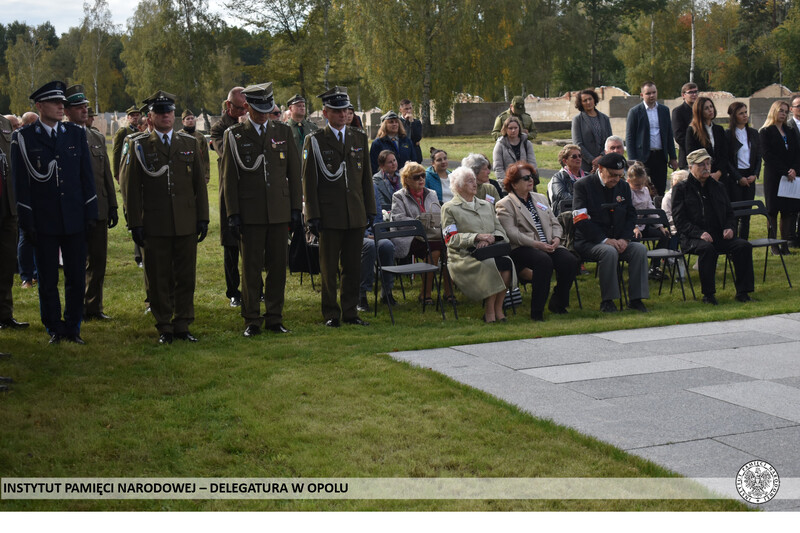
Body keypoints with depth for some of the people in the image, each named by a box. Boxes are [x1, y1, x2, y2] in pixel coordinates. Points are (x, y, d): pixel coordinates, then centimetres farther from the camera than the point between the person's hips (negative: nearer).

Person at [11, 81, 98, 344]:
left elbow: (87, 176, 8)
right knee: (48, 281, 6)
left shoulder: (77, 134, 7)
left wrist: (91, 213, 3)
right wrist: (26, 221, -6)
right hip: (43, 221, -2)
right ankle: (55, 330, 18)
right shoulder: (23, 138, -1)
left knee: (77, 279, 5)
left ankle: (73, 329, 17)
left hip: (75, 220, 2)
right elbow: (21, 182, -2)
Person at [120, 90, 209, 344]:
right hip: (154, 225, -2)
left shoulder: (189, 143, 10)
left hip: (186, 224, 2)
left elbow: (200, 183, 11)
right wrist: (135, 223, -5)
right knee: (158, 279, 3)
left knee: (186, 276, 5)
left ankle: (182, 325, 16)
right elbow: (130, 187, 1)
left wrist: (203, 218, 4)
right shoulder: (139, 145, 2)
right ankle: (164, 328, 14)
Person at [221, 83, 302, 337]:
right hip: (250, 212, -2)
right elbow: (228, 176, 1)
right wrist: (232, 213, -5)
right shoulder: (234, 135, 2)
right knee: (251, 267, 2)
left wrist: (296, 207, 5)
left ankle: (274, 318, 14)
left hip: (279, 211, 2)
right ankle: (252, 320, 10)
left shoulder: (283, 132, 9)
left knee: (278, 266, 5)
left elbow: (294, 172, 10)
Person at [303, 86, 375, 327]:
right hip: (329, 215, -4)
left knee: (353, 267, 7)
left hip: (356, 215, 4)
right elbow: (309, 181, -2)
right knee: (329, 267, 2)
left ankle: (350, 312, 17)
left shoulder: (360, 138, 11)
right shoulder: (314, 141, 0)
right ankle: (331, 314, 11)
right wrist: (313, 216, -8)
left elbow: (366, 177, 14)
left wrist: (370, 209, 9)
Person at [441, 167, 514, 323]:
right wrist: (477, 237, -15)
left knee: (507, 262, -29)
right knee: (493, 265, -33)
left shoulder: (487, 205, 25)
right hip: (464, 256, -5)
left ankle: (498, 308, -17)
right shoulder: (449, 208, 7)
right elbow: (451, 239, -4)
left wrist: (491, 238, -6)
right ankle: (489, 310, -19)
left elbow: (500, 230, 18)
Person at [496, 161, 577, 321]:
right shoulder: (504, 205, 2)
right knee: (544, 261, -36)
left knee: (570, 261, -23)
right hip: (522, 249, -6)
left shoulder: (541, 198, 25)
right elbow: (512, 233, -10)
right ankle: (537, 311, -28)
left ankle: (557, 302, -4)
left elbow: (555, 223, 21)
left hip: (549, 246, 6)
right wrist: (536, 244, -19)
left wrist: (556, 238, -2)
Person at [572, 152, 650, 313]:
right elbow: (581, 220, -14)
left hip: (617, 240, 6)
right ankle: (607, 301, -23)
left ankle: (636, 298, -15)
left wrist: (624, 239, -7)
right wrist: (605, 240, -22)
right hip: (589, 242, -5)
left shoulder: (623, 186, 12)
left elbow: (631, 215, 12)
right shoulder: (583, 185, -6)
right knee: (609, 252, -35)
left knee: (640, 249, -20)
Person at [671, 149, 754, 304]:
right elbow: (680, 220, -5)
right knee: (707, 248, -37)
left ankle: (742, 291, -13)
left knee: (744, 245, -21)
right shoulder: (681, 189, 5)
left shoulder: (718, 187, 21)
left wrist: (729, 228, 1)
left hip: (719, 236, 5)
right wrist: (700, 234, -19)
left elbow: (729, 213, 24)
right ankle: (708, 294, -24)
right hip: (692, 238, -5)